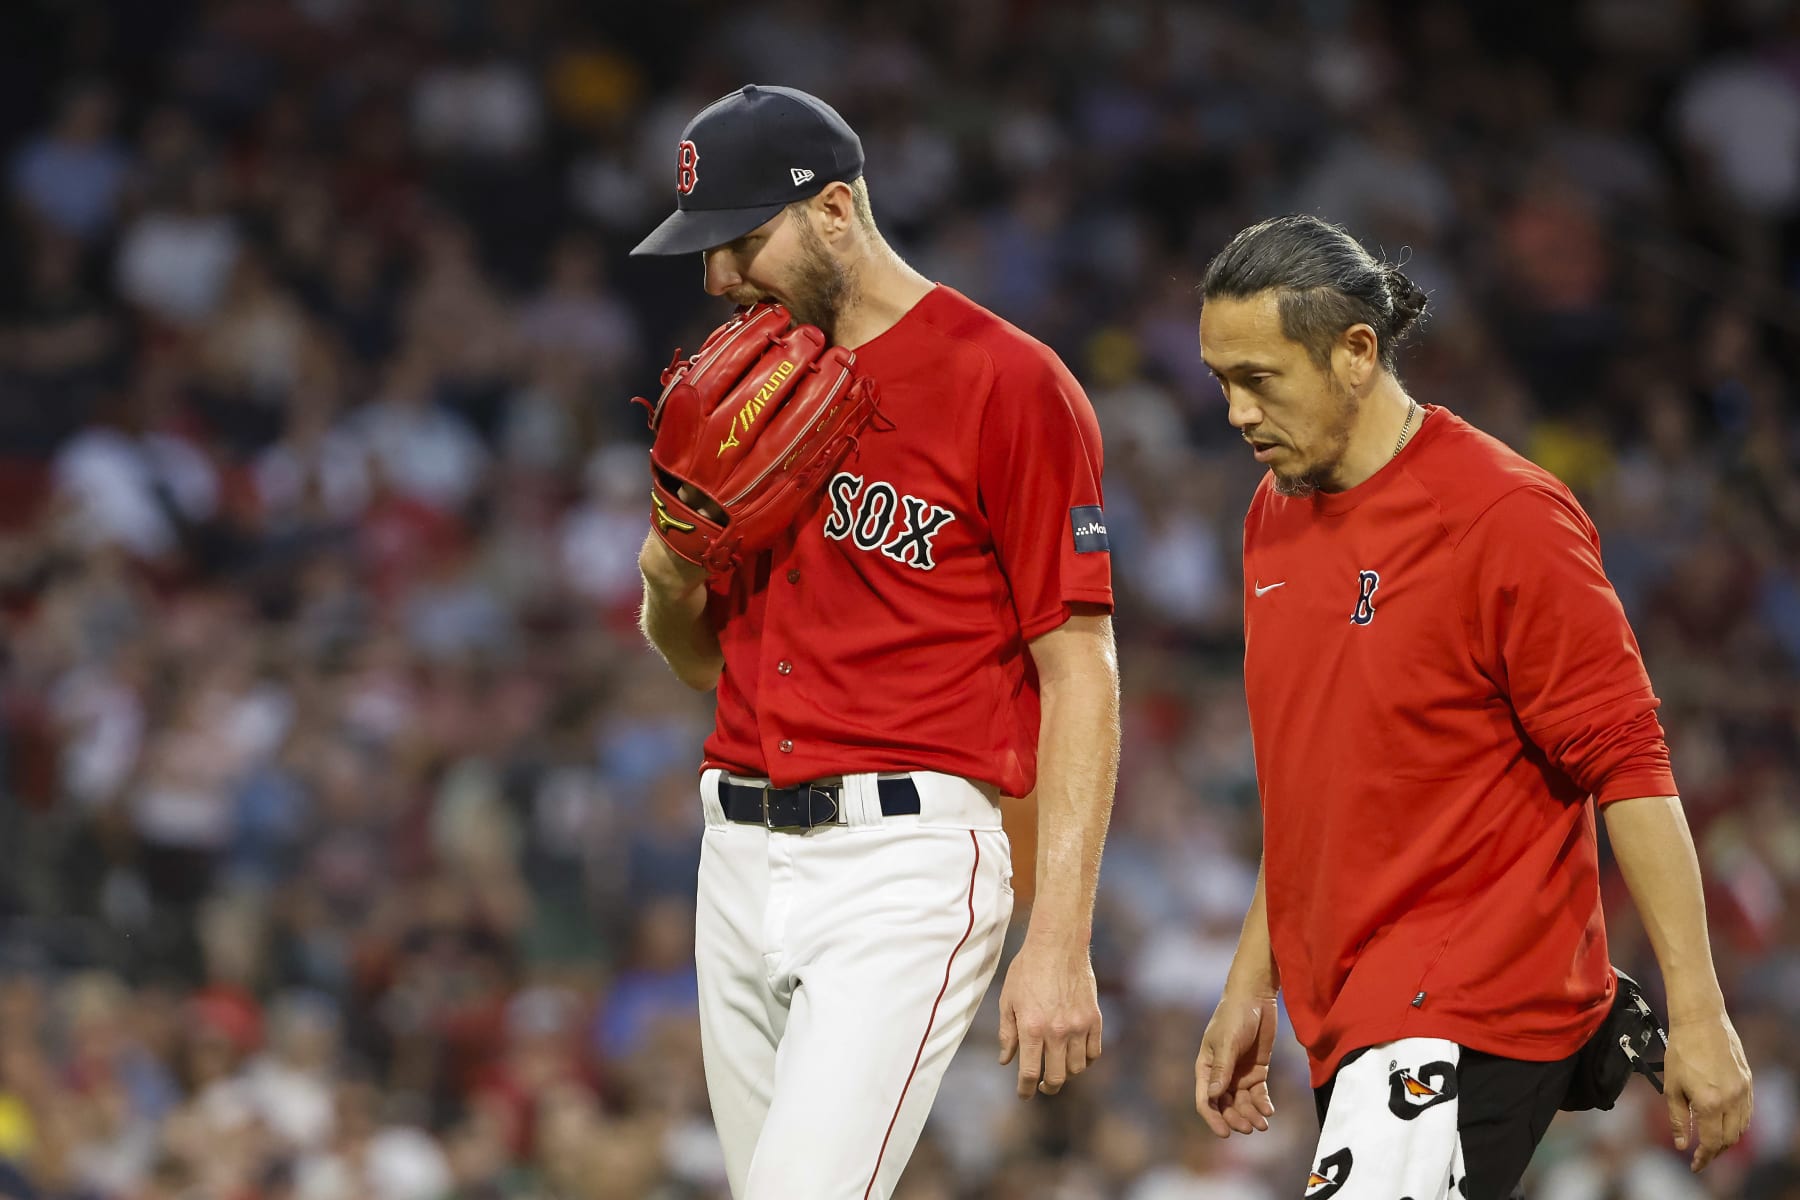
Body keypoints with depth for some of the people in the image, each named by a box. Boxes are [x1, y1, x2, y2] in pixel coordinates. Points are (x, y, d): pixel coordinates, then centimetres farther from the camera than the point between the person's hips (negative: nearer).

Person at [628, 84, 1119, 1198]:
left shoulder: (1009, 384, -7)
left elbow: (1081, 676, -10)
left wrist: (1061, 946, -17)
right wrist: (669, 581, 0)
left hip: (905, 864, -7)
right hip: (741, 852, 7)